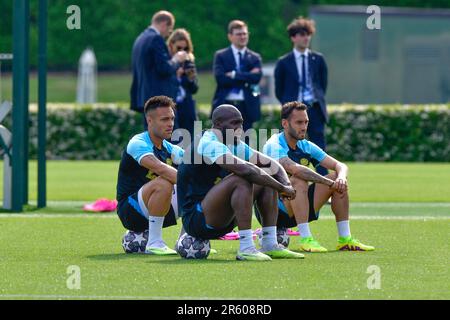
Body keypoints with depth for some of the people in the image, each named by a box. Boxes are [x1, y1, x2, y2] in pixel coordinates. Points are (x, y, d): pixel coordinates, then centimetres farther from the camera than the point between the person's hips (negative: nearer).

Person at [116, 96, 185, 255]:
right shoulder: (138, 143, -16)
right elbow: (159, 168, -33)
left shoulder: (169, 148, 9)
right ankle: (154, 243, -27)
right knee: (163, 183, -35)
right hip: (129, 210, -8)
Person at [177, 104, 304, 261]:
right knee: (241, 180, -29)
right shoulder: (208, 144, -18)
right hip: (195, 220, -10)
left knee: (268, 181, 7)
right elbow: (246, 169, -30)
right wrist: (282, 188, -23)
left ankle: (270, 245, 2)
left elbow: (272, 164, 11)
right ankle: (246, 249, -30)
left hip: (222, 221, 10)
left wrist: (287, 185, -10)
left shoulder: (235, 145, 11)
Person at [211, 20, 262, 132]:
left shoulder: (255, 58, 11)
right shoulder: (220, 56, 6)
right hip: (225, 106, -1)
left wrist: (234, 75, -11)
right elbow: (220, 78, -10)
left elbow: (256, 77, -7)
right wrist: (246, 78, -11)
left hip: (246, 106, 1)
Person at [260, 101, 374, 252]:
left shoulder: (306, 146, 6)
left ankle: (345, 239, -5)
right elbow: (295, 169, -35)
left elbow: (340, 166, 2)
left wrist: (341, 178, -23)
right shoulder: (274, 146, -17)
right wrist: (331, 183, -37)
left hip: (297, 211, 7)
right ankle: (306, 239, -34)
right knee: (299, 180, -33)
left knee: (338, 179, -3)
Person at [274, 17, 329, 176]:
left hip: (314, 109, 1)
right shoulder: (283, 63, 2)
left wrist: (319, 100, 6)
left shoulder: (318, 59, 8)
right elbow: (279, 89, 7)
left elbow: (323, 83, 15)